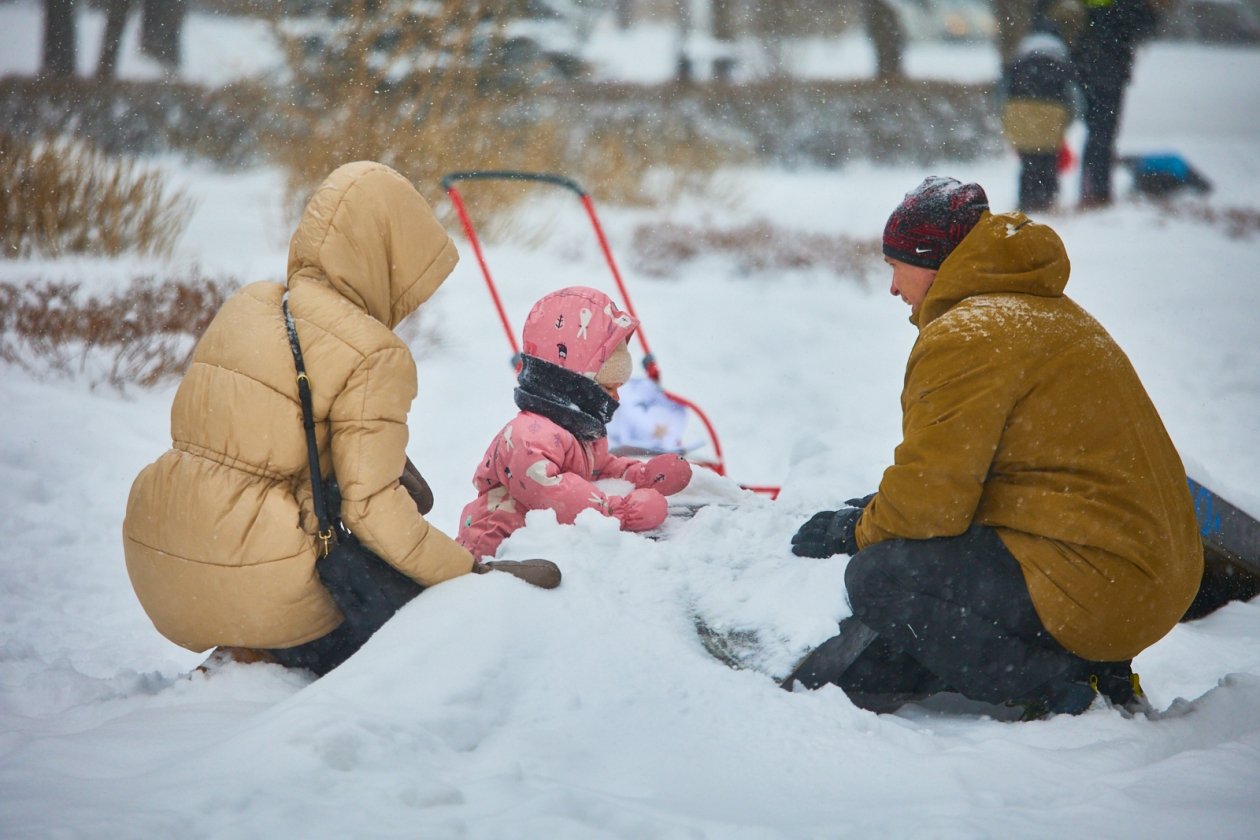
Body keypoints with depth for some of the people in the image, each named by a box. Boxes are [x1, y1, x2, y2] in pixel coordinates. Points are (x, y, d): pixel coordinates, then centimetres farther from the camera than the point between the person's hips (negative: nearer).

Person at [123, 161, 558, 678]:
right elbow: (372, 506, -16)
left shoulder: (245, 306, 11)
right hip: (254, 575, -8)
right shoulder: (373, 355, -12)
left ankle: (244, 659, 10)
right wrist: (471, 573, -6)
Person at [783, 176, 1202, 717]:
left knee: (878, 578, -11)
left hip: (1094, 582, -11)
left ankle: (1059, 687, -10)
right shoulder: (1044, 312, 18)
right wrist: (878, 509, 17)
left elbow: (932, 500, -15)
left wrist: (856, 531, 4)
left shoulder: (967, 339, -14)